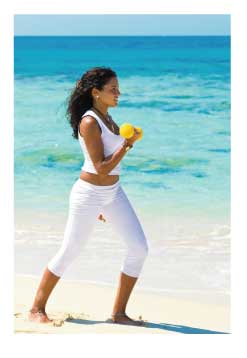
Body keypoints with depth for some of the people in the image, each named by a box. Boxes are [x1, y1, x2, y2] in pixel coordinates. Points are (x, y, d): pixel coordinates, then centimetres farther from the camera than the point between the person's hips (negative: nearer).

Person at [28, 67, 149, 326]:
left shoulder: (106, 118, 9)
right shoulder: (89, 122, -18)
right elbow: (101, 168, -22)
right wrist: (128, 145, -27)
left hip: (113, 193, 8)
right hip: (89, 194, -8)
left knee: (139, 248, -1)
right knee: (69, 252, 3)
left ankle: (119, 313, 7)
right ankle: (37, 309, 19)